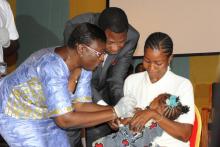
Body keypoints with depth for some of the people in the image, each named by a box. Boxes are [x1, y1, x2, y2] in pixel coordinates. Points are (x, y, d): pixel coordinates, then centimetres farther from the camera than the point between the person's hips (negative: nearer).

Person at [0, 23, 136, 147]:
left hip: (43, 114, 8)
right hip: (16, 114, -8)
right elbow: (65, 120, -38)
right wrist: (114, 113, -36)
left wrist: (118, 110, -23)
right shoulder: (52, 68, -37)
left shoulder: (83, 65, -11)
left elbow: (80, 105, -9)